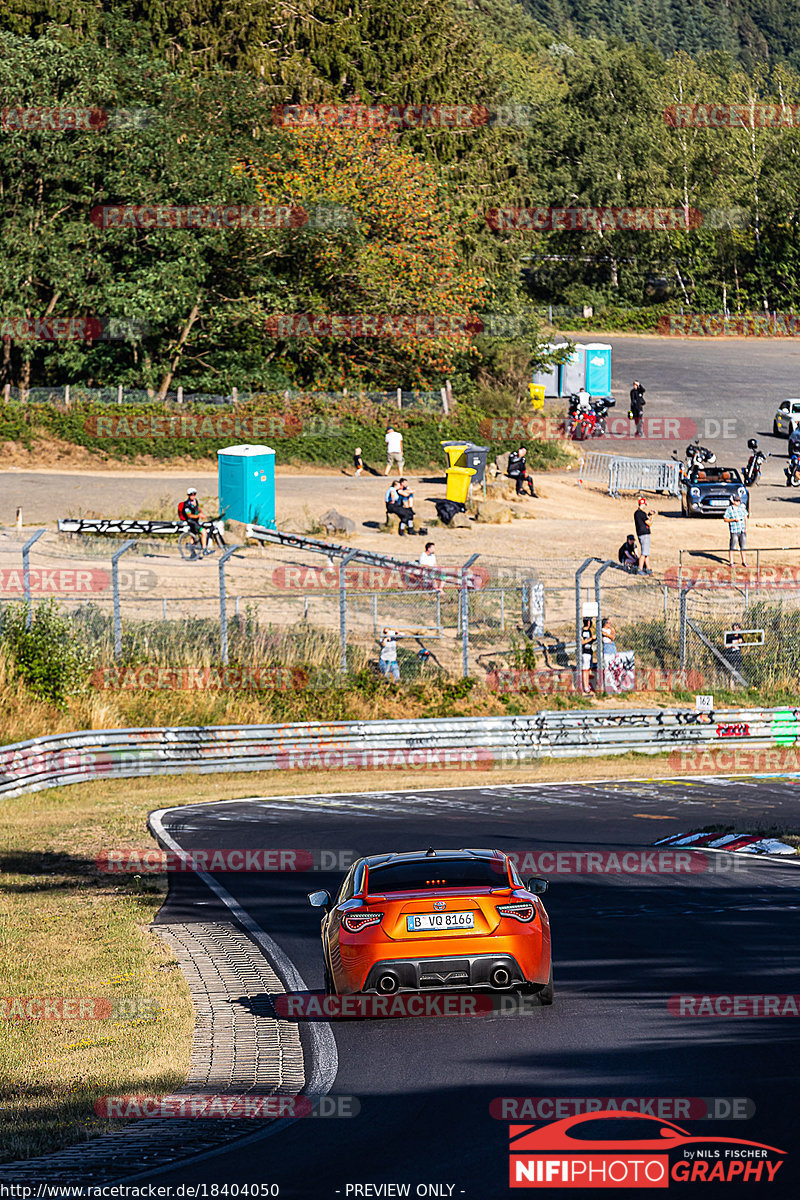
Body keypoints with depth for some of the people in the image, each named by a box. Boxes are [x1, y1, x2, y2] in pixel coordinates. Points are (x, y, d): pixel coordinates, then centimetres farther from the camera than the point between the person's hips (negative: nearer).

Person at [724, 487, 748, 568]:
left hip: (742, 530, 5)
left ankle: (744, 561, 21)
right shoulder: (729, 509, -5)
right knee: (732, 547, -4)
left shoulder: (742, 508, 9)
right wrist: (734, 520, -16)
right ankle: (731, 562, 2)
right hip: (734, 531, -5)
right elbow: (725, 519, -5)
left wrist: (746, 528, 4)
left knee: (743, 547, 11)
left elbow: (745, 518, 14)